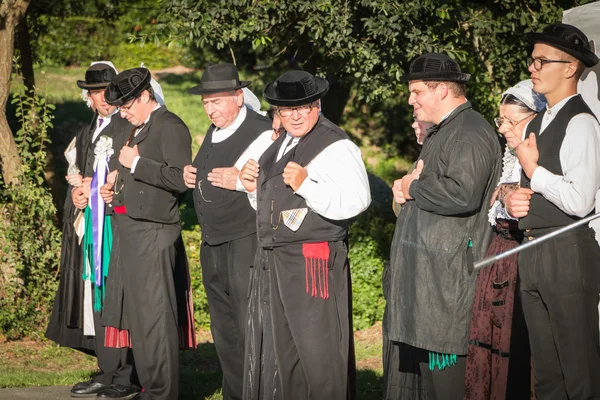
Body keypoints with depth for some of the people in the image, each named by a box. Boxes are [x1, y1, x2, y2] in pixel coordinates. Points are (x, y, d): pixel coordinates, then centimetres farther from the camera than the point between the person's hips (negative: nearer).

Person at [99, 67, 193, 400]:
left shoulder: (171, 127, -10)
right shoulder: (131, 131, 18)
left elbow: (181, 179, -20)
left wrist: (136, 163, -18)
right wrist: (113, 189, 12)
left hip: (153, 234, -9)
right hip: (127, 231, 9)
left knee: (155, 315, -6)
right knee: (136, 314, 13)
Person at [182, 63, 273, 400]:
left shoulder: (262, 133, -13)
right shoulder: (213, 134, 14)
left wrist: (241, 182, -27)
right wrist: (191, 176, 8)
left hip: (247, 246, -9)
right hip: (213, 246, 9)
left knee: (250, 332, -8)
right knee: (224, 333, 16)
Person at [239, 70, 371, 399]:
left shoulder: (336, 146, -11)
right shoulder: (280, 146, 17)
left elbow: (355, 201, -24)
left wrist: (306, 184, -27)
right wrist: (255, 188, 8)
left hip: (313, 263, -9)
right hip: (272, 261, 9)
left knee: (315, 351, -4)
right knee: (276, 348, 15)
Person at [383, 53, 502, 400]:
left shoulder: (471, 133, -14)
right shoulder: (441, 132, 20)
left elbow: (463, 194, -29)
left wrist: (414, 187, -12)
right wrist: (406, 188, 9)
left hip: (448, 275, -11)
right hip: (421, 272, 11)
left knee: (442, 370, -7)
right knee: (411, 364, 12)